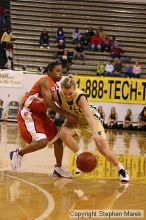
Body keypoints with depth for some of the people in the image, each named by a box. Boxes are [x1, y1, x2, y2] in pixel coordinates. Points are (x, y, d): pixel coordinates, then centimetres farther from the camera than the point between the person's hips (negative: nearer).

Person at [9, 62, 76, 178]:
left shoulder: (55, 85, 12)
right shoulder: (45, 82, -17)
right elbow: (49, 103, -25)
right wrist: (66, 114, -24)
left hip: (41, 114, 10)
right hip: (28, 114, -10)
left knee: (58, 139, 8)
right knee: (42, 141, -24)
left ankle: (58, 168, 21)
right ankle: (18, 154, -2)